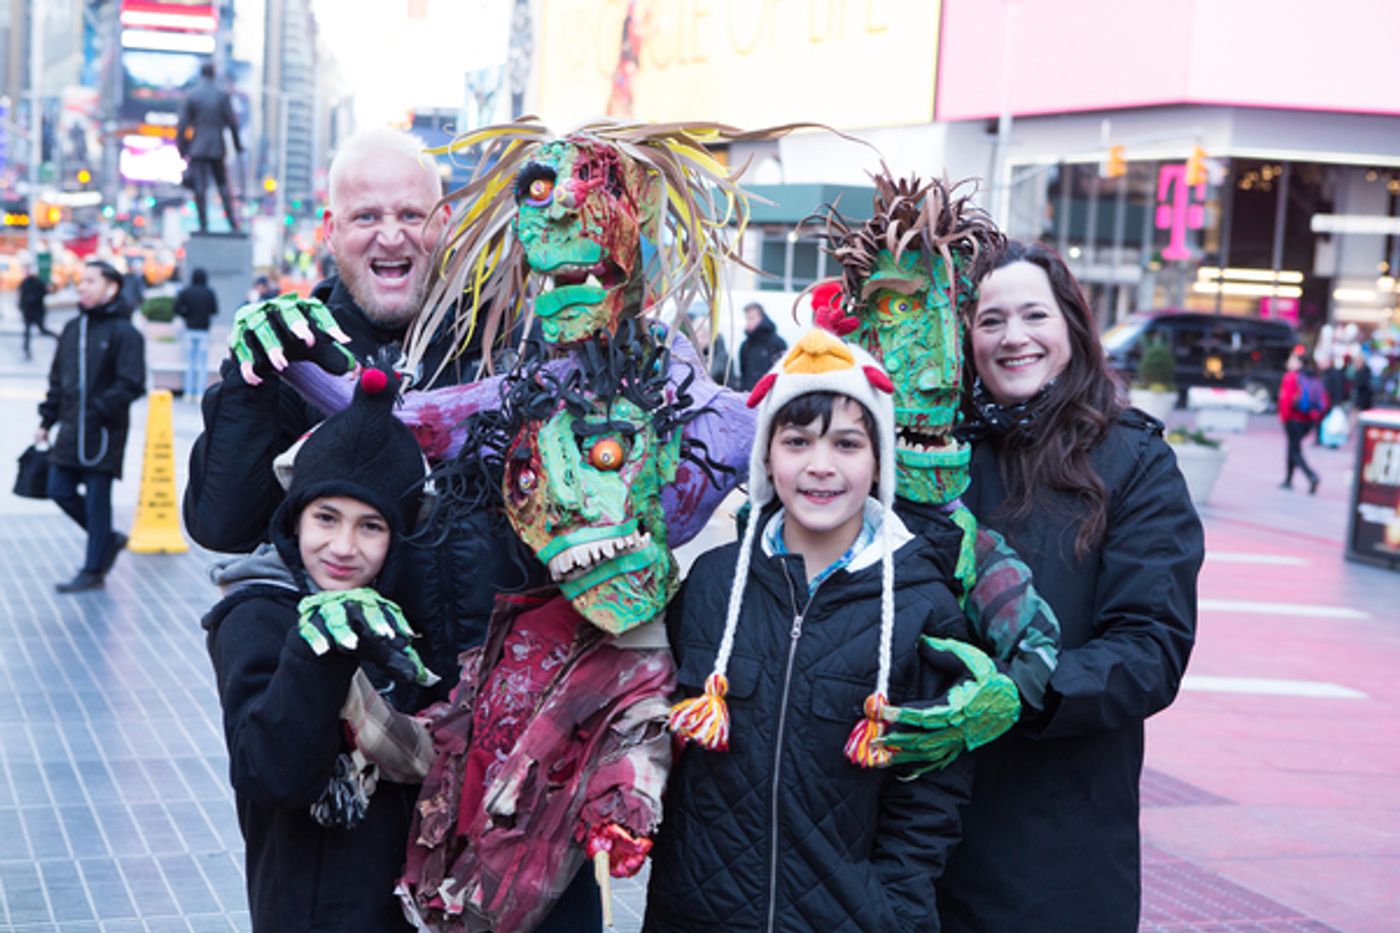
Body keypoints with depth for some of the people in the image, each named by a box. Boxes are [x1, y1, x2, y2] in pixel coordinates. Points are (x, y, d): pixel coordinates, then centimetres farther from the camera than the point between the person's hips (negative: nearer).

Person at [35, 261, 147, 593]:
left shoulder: (123, 332, -9)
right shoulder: (73, 328, 13)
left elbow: (132, 385, -14)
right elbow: (58, 378, 19)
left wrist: (97, 412, -20)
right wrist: (47, 421, 15)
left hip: (104, 432, -7)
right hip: (72, 430, 7)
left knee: (97, 499, -1)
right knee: (60, 491, 7)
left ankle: (93, 572, 8)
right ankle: (109, 539, 27)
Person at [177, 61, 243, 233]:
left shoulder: (191, 97, -2)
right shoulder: (222, 96, 0)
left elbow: (182, 125, -4)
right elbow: (232, 122, 1)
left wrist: (181, 148, 3)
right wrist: (237, 143, 12)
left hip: (198, 148, -2)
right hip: (217, 147, 2)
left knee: (199, 187, -2)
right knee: (223, 185, 12)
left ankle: (204, 225, -7)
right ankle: (233, 224, 8)